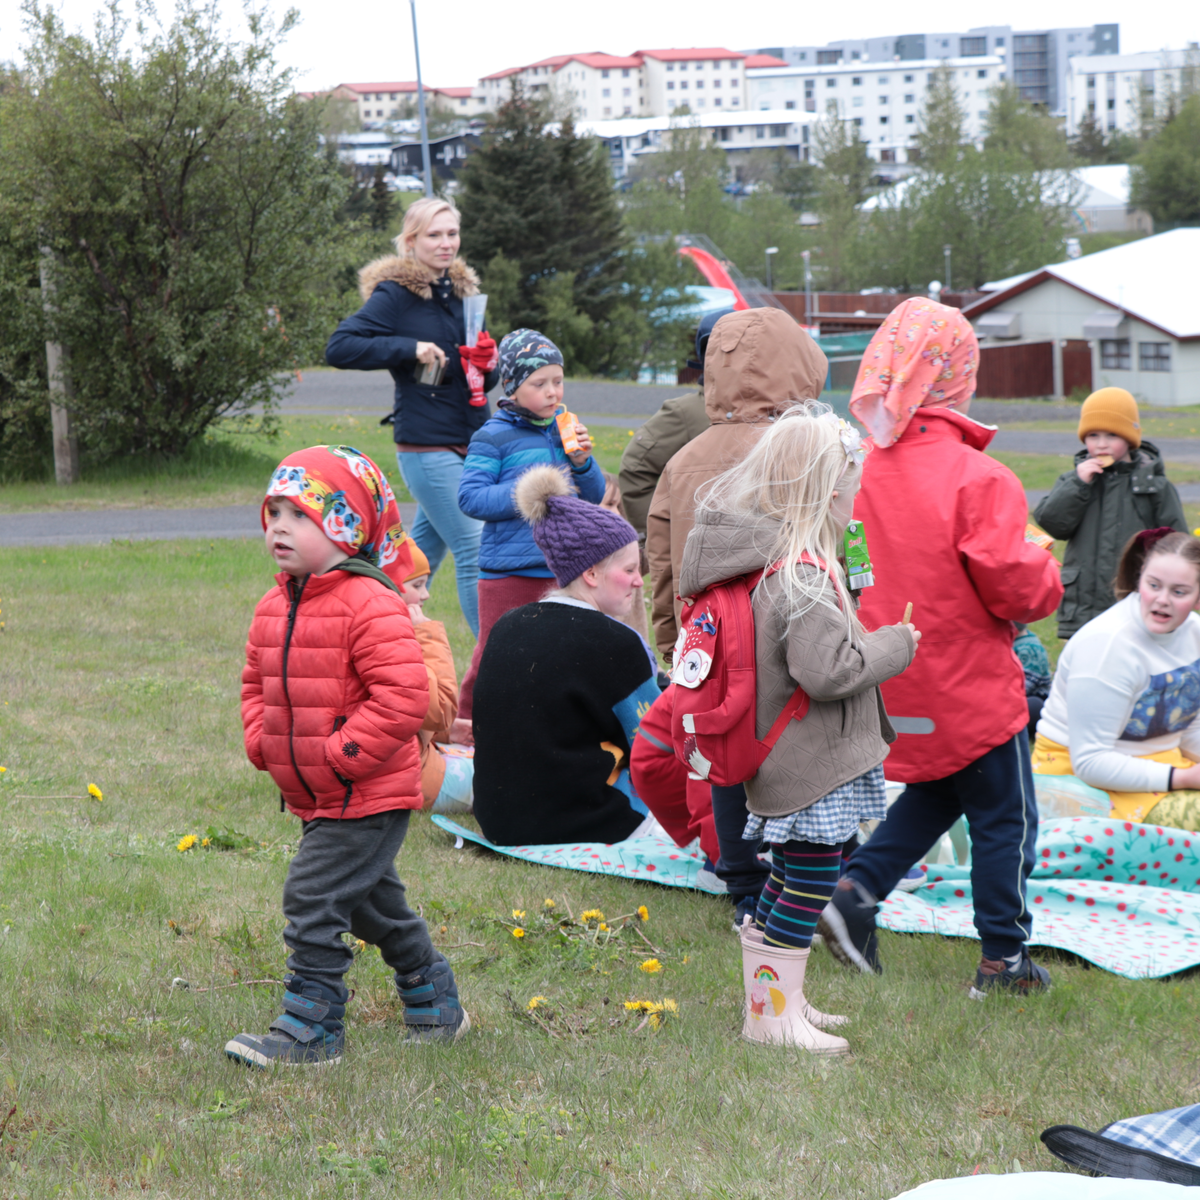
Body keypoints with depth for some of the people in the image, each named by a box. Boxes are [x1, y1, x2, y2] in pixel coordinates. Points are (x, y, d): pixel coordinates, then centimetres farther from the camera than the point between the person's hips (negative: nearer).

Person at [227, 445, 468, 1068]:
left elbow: (402, 695, -25)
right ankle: (434, 1004, 36)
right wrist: (262, 742, 5)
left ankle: (310, 1027, -3)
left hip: (367, 797, -9)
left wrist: (340, 754, -23)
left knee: (313, 895, -12)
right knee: (372, 901, 20)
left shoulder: (370, 606, -19)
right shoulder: (274, 609, 9)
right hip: (315, 797, 9)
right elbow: (257, 684, 22)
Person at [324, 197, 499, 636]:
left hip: (468, 443, 7)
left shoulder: (462, 291, 15)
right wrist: (410, 348, -19)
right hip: (427, 446, -7)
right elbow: (339, 348, -16)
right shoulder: (394, 295, -7)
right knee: (474, 552, -9)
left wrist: (487, 363, -1)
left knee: (424, 549, 13)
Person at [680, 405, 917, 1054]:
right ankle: (773, 1012, 6)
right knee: (813, 875, -1)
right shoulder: (804, 574, -24)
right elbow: (827, 669, -29)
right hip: (812, 762, -10)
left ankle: (773, 998, 30)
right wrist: (896, 645, -14)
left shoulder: (766, 557, 5)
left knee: (790, 874, 19)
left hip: (778, 756, 10)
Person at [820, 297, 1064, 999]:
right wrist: (1047, 580, -2)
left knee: (936, 793, 27)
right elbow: (1014, 584, -23)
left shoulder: (859, 473, -4)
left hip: (893, 687, 6)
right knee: (1005, 816, 9)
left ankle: (857, 890, 11)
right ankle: (1003, 957, 14)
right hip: (969, 685, -6)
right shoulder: (978, 479, -22)